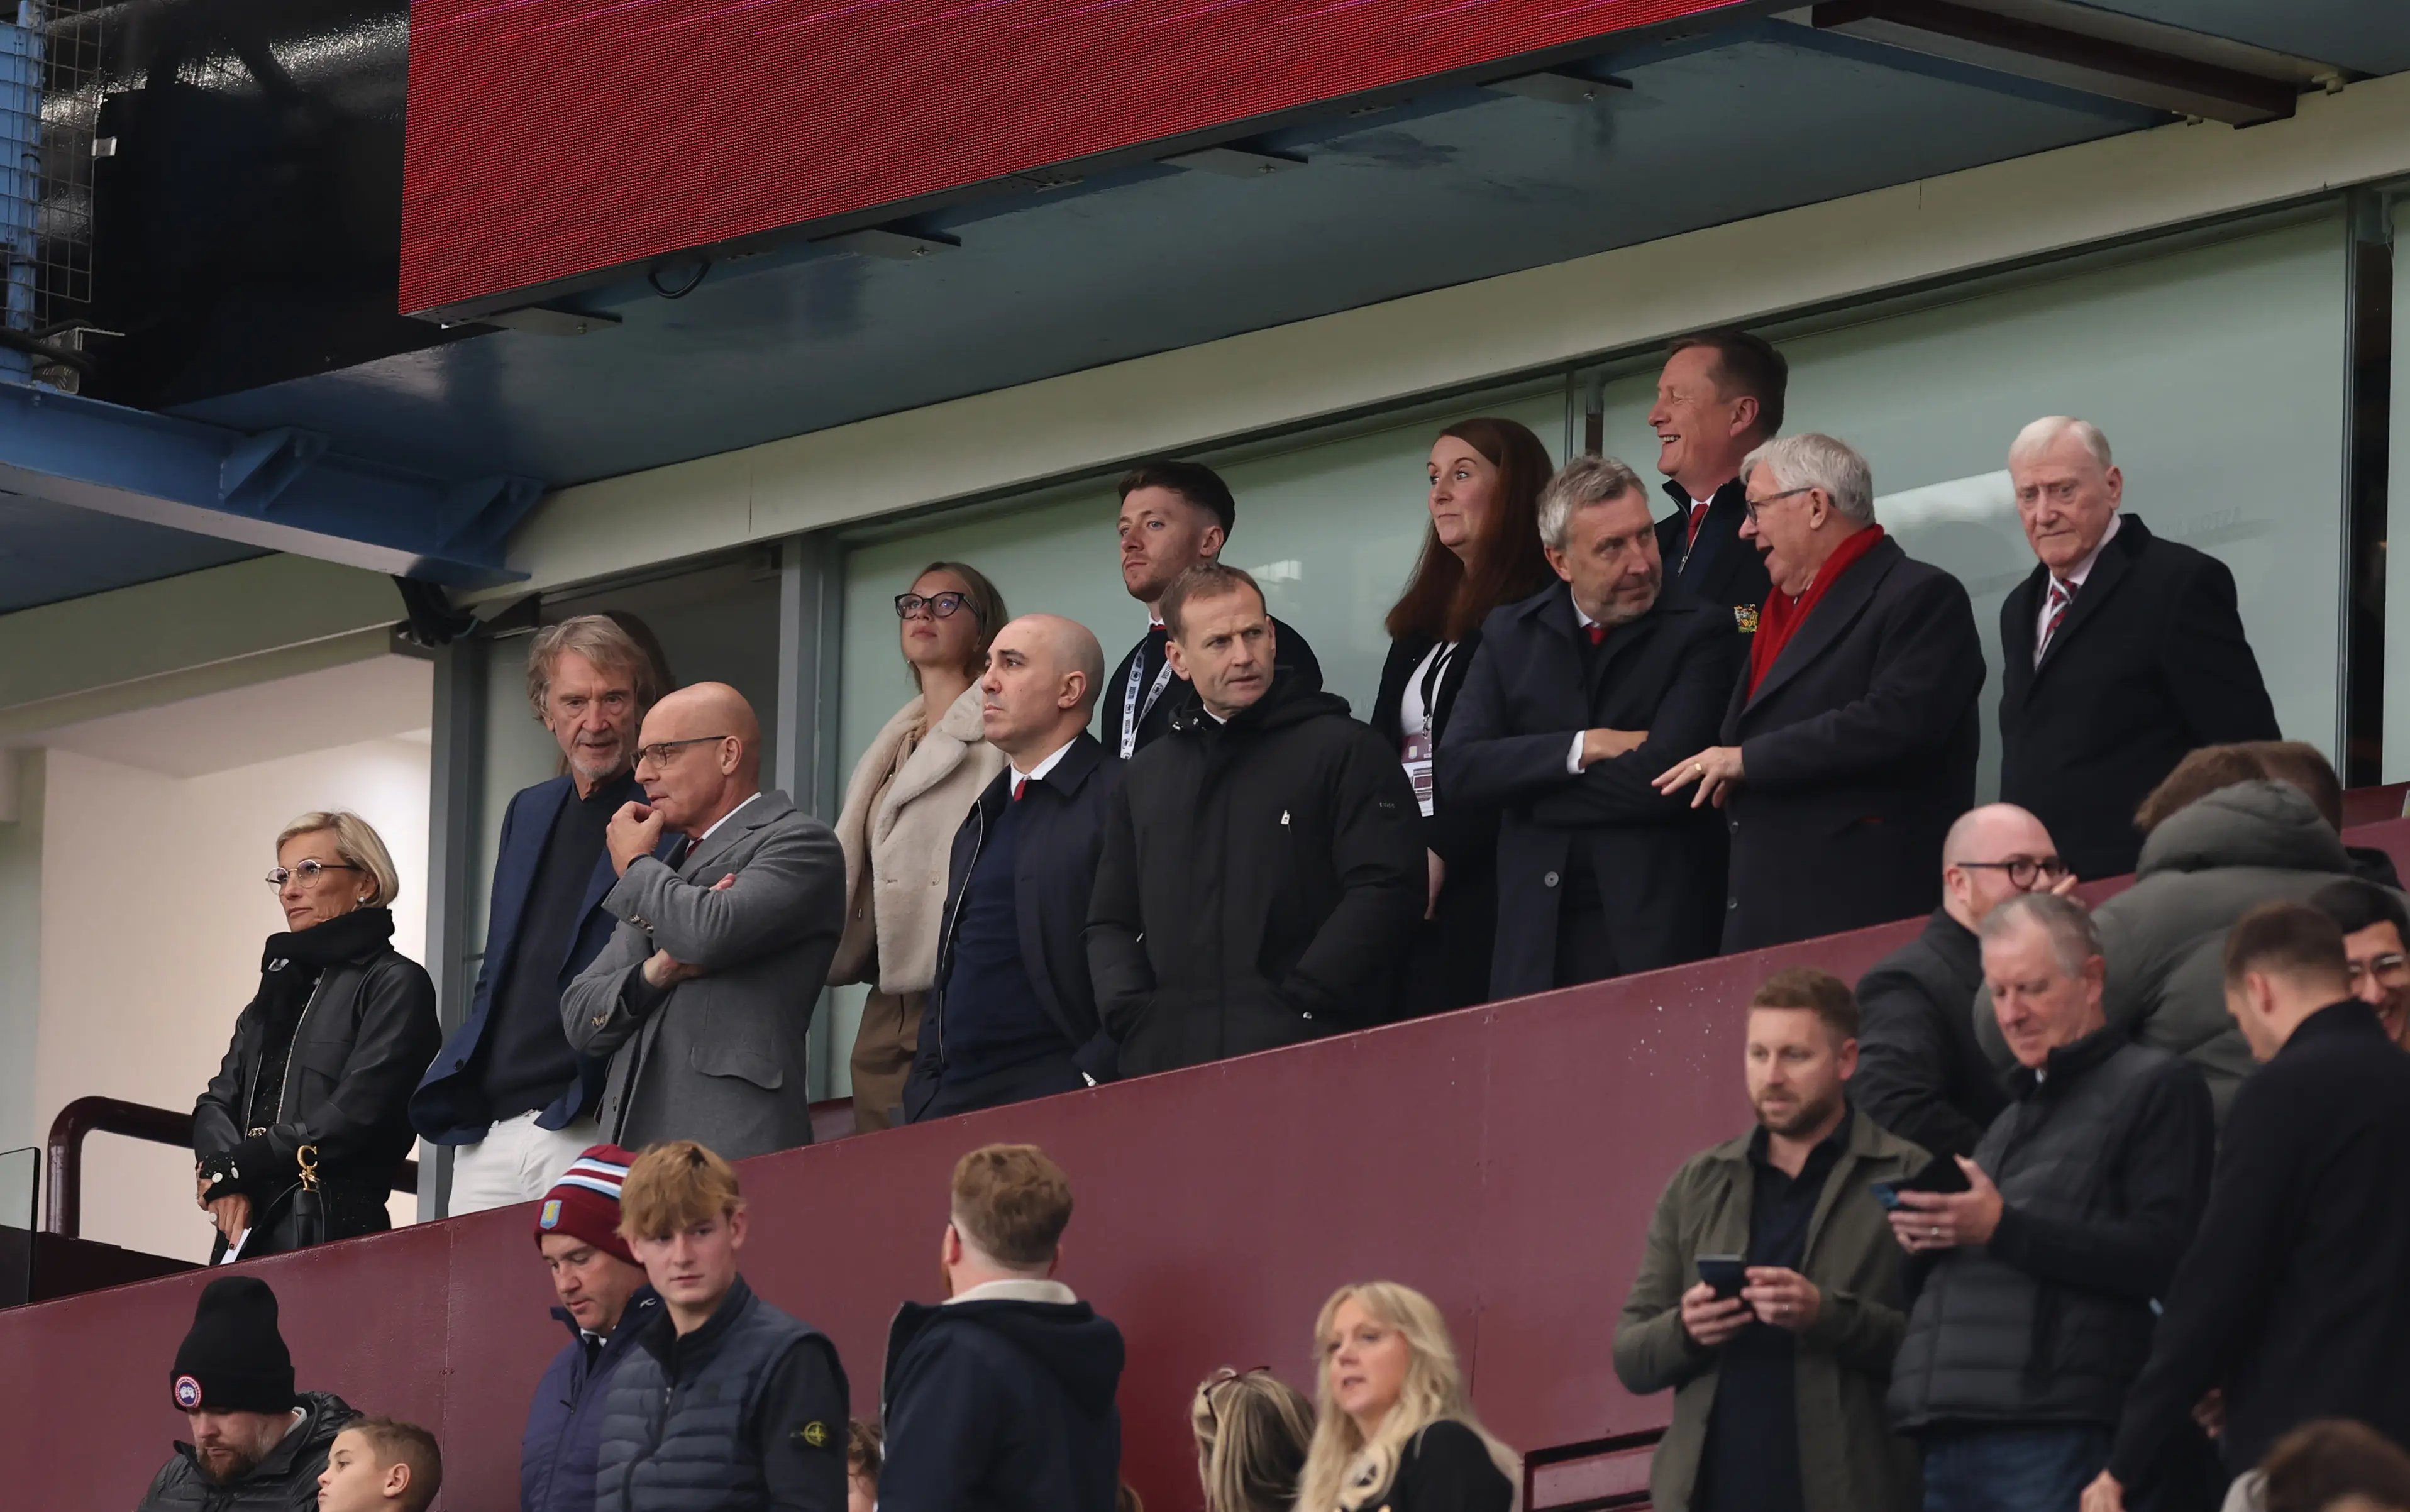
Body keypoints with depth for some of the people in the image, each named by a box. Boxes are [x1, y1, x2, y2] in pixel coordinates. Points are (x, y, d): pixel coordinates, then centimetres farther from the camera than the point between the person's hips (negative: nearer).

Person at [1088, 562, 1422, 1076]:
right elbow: (1110, 923, 23)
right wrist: (1132, 1013, 3)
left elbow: (1384, 893, -6)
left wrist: (1297, 1005, -12)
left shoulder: (1344, 749, 5)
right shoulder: (1147, 777, 22)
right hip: (1167, 1061, 4)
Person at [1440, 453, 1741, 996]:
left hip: (1656, 933, -3)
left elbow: (1664, 779, -14)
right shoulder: (1512, 635, 11)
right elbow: (1458, 767, 0)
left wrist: (1530, 790, -5)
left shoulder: (1700, 633, -3)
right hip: (1538, 938, 3)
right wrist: (1583, 748, -10)